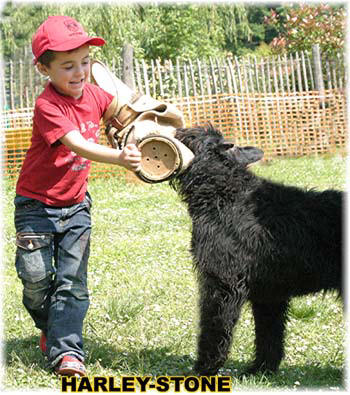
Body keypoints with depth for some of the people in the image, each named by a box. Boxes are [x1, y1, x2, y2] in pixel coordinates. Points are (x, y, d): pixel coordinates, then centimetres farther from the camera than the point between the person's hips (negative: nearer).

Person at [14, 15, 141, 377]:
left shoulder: (93, 94, -4)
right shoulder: (47, 106, -24)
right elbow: (77, 145, -36)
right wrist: (119, 158, -51)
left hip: (76, 204, 5)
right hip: (37, 204, -4)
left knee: (72, 279, -3)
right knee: (36, 279, -1)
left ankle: (66, 350, -4)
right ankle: (49, 327, 26)